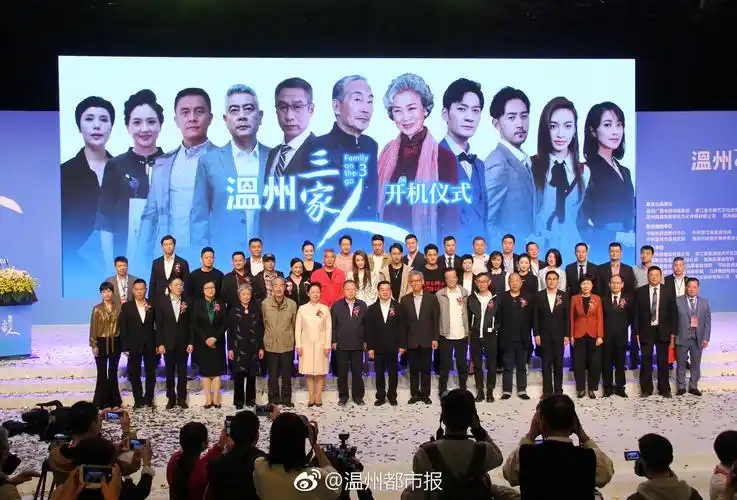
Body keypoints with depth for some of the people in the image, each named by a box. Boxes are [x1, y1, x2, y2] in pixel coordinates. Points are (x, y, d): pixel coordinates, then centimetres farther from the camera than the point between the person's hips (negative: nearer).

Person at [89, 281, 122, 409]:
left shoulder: (118, 308, 2)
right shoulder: (97, 309, -2)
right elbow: (93, 328, -3)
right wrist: (93, 345, -7)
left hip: (115, 343, 2)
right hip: (102, 343, -2)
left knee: (113, 372, 9)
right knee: (102, 373, 3)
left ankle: (114, 401, 16)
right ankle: (102, 402, 10)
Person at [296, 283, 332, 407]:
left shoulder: (325, 309, 1)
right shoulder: (302, 308, 3)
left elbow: (328, 328, 1)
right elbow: (298, 328, 4)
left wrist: (327, 345, -4)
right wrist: (298, 345, -2)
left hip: (320, 345, -1)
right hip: (306, 345, 1)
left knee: (320, 373, 1)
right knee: (309, 373, 3)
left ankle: (318, 397, 8)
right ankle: (311, 398, 9)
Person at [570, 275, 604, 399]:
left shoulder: (597, 299, 2)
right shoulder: (574, 298, 3)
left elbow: (600, 318, -1)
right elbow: (572, 318, 4)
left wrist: (600, 336, -8)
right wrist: (571, 335, -1)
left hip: (593, 334, 0)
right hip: (579, 334, 0)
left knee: (594, 362, 2)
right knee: (579, 362, 2)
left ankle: (592, 388, 13)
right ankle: (580, 388, 12)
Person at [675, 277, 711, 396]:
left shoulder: (704, 302, 5)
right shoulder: (678, 301, -4)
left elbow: (707, 322, 4)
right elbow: (673, 320, -6)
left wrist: (706, 338, -2)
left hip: (698, 339, 2)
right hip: (682, 338, -2)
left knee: (696, 364, 10)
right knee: (681, 364, 7)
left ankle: (693, 387, 22)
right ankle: (681, 387, 19)